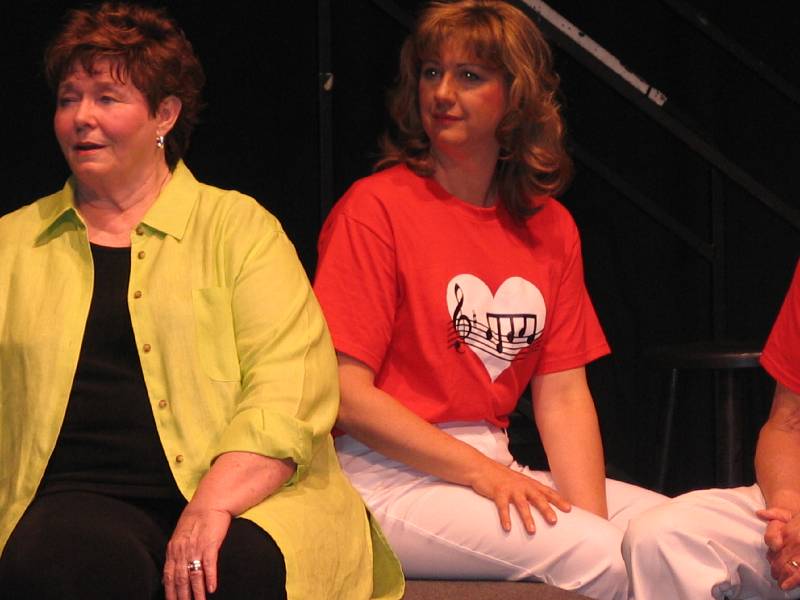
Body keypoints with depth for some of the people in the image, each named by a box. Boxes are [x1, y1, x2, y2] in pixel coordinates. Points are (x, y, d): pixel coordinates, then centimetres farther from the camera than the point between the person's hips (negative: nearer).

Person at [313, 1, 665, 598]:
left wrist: (592, 514, -11)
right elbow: (346, 392, -11)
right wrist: (483, 473, -17)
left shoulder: (549, 226, 11)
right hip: (390, 477, -6)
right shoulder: (375, 208, -6)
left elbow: (563, 393, 6)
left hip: (494, 471, 6)